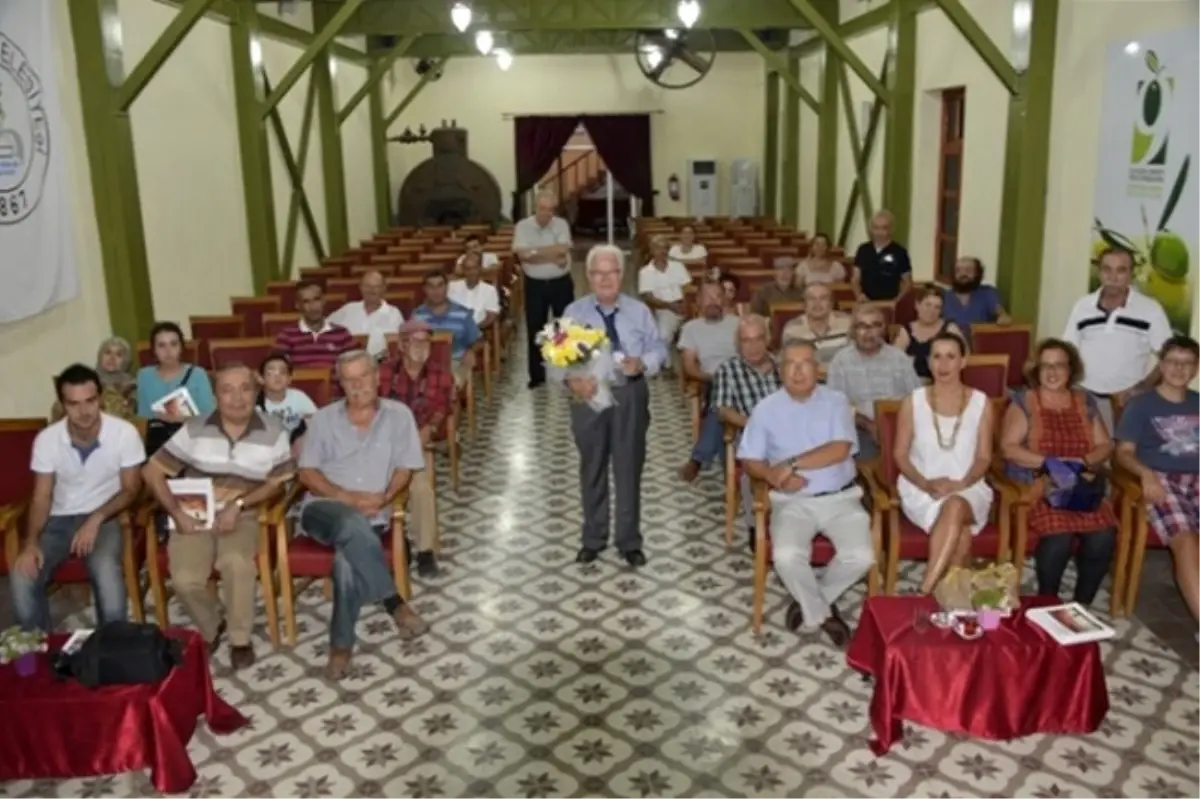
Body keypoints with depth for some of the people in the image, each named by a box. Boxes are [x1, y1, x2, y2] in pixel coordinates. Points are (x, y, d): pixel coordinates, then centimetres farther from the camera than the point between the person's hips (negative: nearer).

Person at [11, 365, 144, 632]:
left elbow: (131, 489, -7)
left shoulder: (124, 433, -15)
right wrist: (31, 542, -19)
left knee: (107, 572, -34)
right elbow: (41, 497, -3)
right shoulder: (46, 439, -8)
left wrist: (95, 520, -22)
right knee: (21, 577, -23)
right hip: (59, 520, 3)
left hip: (104, 518, -3)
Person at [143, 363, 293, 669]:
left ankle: (240, 639, -8)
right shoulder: (194, 430, -2)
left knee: (236, 562, -33)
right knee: (184, 579, -23)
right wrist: (177, 513, -11)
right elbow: (152, 472, 1)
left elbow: (277, 483, 0)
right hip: (195, 517, 1)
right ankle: (210, 629, 11)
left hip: (243, 517, -1)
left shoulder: (273, 432, -3)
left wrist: (238, 505, -15)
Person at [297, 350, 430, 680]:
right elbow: (307, 473, 4)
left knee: (348, 556, -33)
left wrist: (384, 498, -14)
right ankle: (394, 603, -26)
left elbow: (404, 469, 6)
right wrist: (348, 497, -11)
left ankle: (341, 644, -18)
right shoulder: (324, 418, 10)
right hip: (323, 509, 0)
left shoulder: (398, 415, 9)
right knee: (352, 526, -37)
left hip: (371, 514, 0)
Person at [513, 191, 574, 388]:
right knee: (535, 331, 7)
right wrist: (552, 255, -21)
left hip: (561, 283, 0)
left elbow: (563, 250, -18)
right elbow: (522, 254, -18)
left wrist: (535, 252, -20)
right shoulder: (523, 226, -5)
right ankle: (537, 375, 18)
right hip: (535, 285, 0)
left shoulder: (561, 224, -3)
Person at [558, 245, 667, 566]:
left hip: (630, 397, 0)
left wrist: (642, 364, -21)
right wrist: (572, 380, -25)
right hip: (589, 396, 0)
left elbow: (659, 349, 1)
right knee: (592, 470, 12)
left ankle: (629, 541, 22)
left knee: (629, 469, 8)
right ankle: (593, 539, 29)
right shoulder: (574, 311, -1)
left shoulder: (639, 311, 1)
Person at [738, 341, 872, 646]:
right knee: (786, 556, -27)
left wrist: (791, 464, -17)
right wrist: (774, 476, -19)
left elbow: (840, 450, -12)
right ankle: (822, 613, 3)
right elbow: (750, 460, 2)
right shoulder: (766, 409, 4)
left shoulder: (836, 402, 2)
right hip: (792, 501, -1)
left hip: (840, 498, 1)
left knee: (861, 556, -20)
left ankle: (810, 603, 10)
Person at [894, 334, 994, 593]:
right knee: (960, 534, -34)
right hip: (921, 490, -1)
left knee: (955, 507, -38)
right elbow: (900, 455, 2)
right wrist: (926, 484, -15)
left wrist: (960, 484, -15)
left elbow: (984, 458, 4)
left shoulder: (981, 403, 5)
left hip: (968, 489, 1)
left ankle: (924, 593, -35)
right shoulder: (913, 402, 3)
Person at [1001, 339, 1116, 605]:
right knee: (1058, 536, -30)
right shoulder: (1023, 401, 2)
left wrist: (1083, 461, -9)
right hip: (1036, 485, -4)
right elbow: (1008, 448, -7)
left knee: (1103, 537, -23)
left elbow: (1105, 446, 13)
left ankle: (1081, 605, -4)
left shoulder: (1085, 402, 15)